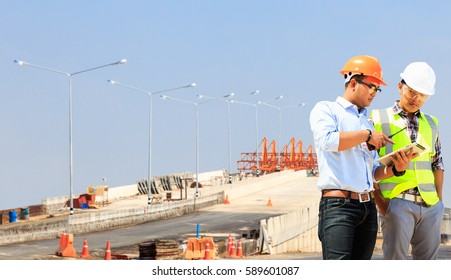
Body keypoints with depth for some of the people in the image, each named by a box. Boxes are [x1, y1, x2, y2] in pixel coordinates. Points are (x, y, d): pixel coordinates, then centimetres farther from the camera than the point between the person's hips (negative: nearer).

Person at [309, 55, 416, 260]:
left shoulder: (367, 122, 25)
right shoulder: (325, 109, 6)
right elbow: (327, 140, -16)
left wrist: (395, 168, 1)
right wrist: (367, 134, -6)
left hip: (368, 206, 7)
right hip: (338, 205, -7)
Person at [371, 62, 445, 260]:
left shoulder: (431, 124, 17)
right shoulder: (379, 119, 3)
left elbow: (438, 164, 20)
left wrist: (438, 200, 9)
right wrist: (379, 200, -8)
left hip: (430, 206, 5)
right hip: (397, 203, -4)